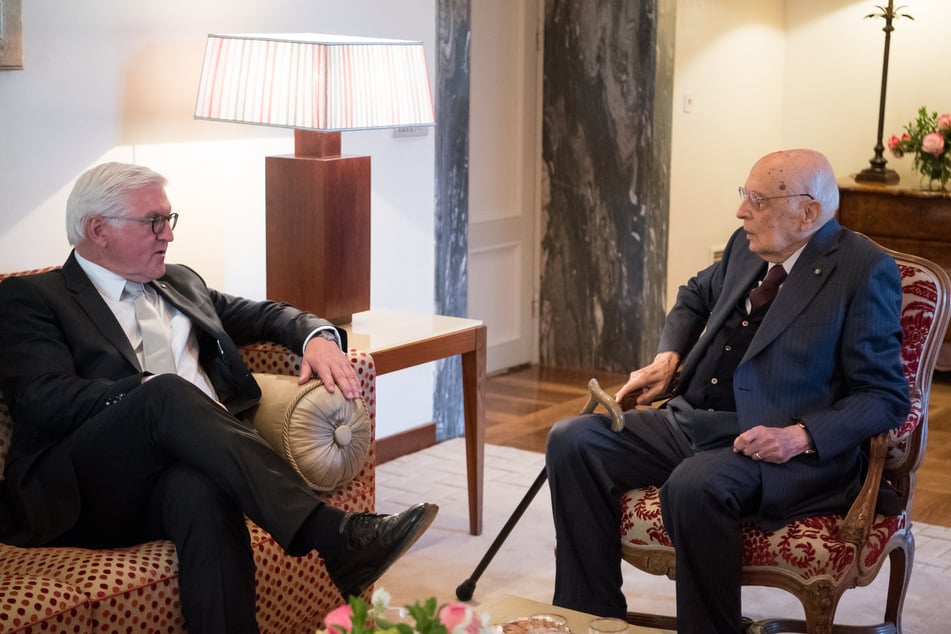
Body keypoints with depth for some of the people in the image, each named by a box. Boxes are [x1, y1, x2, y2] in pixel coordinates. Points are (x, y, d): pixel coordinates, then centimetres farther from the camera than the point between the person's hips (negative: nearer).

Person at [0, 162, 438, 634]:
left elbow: (266, 314, 30)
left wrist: (318, 336, 5)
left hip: (185, 469, 4)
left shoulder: (181, 283, 28)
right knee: (167, 393, -33)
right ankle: (334, 537, -42)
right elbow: (44, 399, -7)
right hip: (84, 489, -3)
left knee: (203, 494, -35)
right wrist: (157, 394, -21)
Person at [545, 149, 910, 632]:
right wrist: (667, 358, 15)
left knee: (694, 485, -37)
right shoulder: (746, 246, 12)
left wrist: (801, 437, -23)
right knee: (571, 441, -9)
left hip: (784, 449, -7)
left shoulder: (866, 271, -8)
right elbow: (696, 296, 33)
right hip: (690, 421, 8)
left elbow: (886, 397, -9)